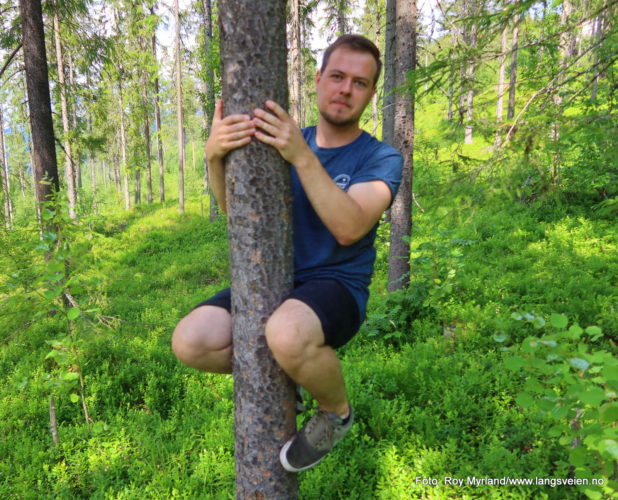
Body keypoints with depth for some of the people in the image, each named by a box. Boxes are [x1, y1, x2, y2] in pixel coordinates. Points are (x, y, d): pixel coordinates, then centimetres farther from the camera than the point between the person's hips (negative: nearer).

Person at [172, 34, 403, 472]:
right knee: (191, 342, -20)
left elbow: (349, 228, -24)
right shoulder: (287, 139, 7)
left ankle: (337, 411, -4)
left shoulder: (381, 159, -5)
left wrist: (302, 156, -33)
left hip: (337, 287, -4)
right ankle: (281, 371, 10)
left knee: (286, 336, -38)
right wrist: (215, 156, -25)